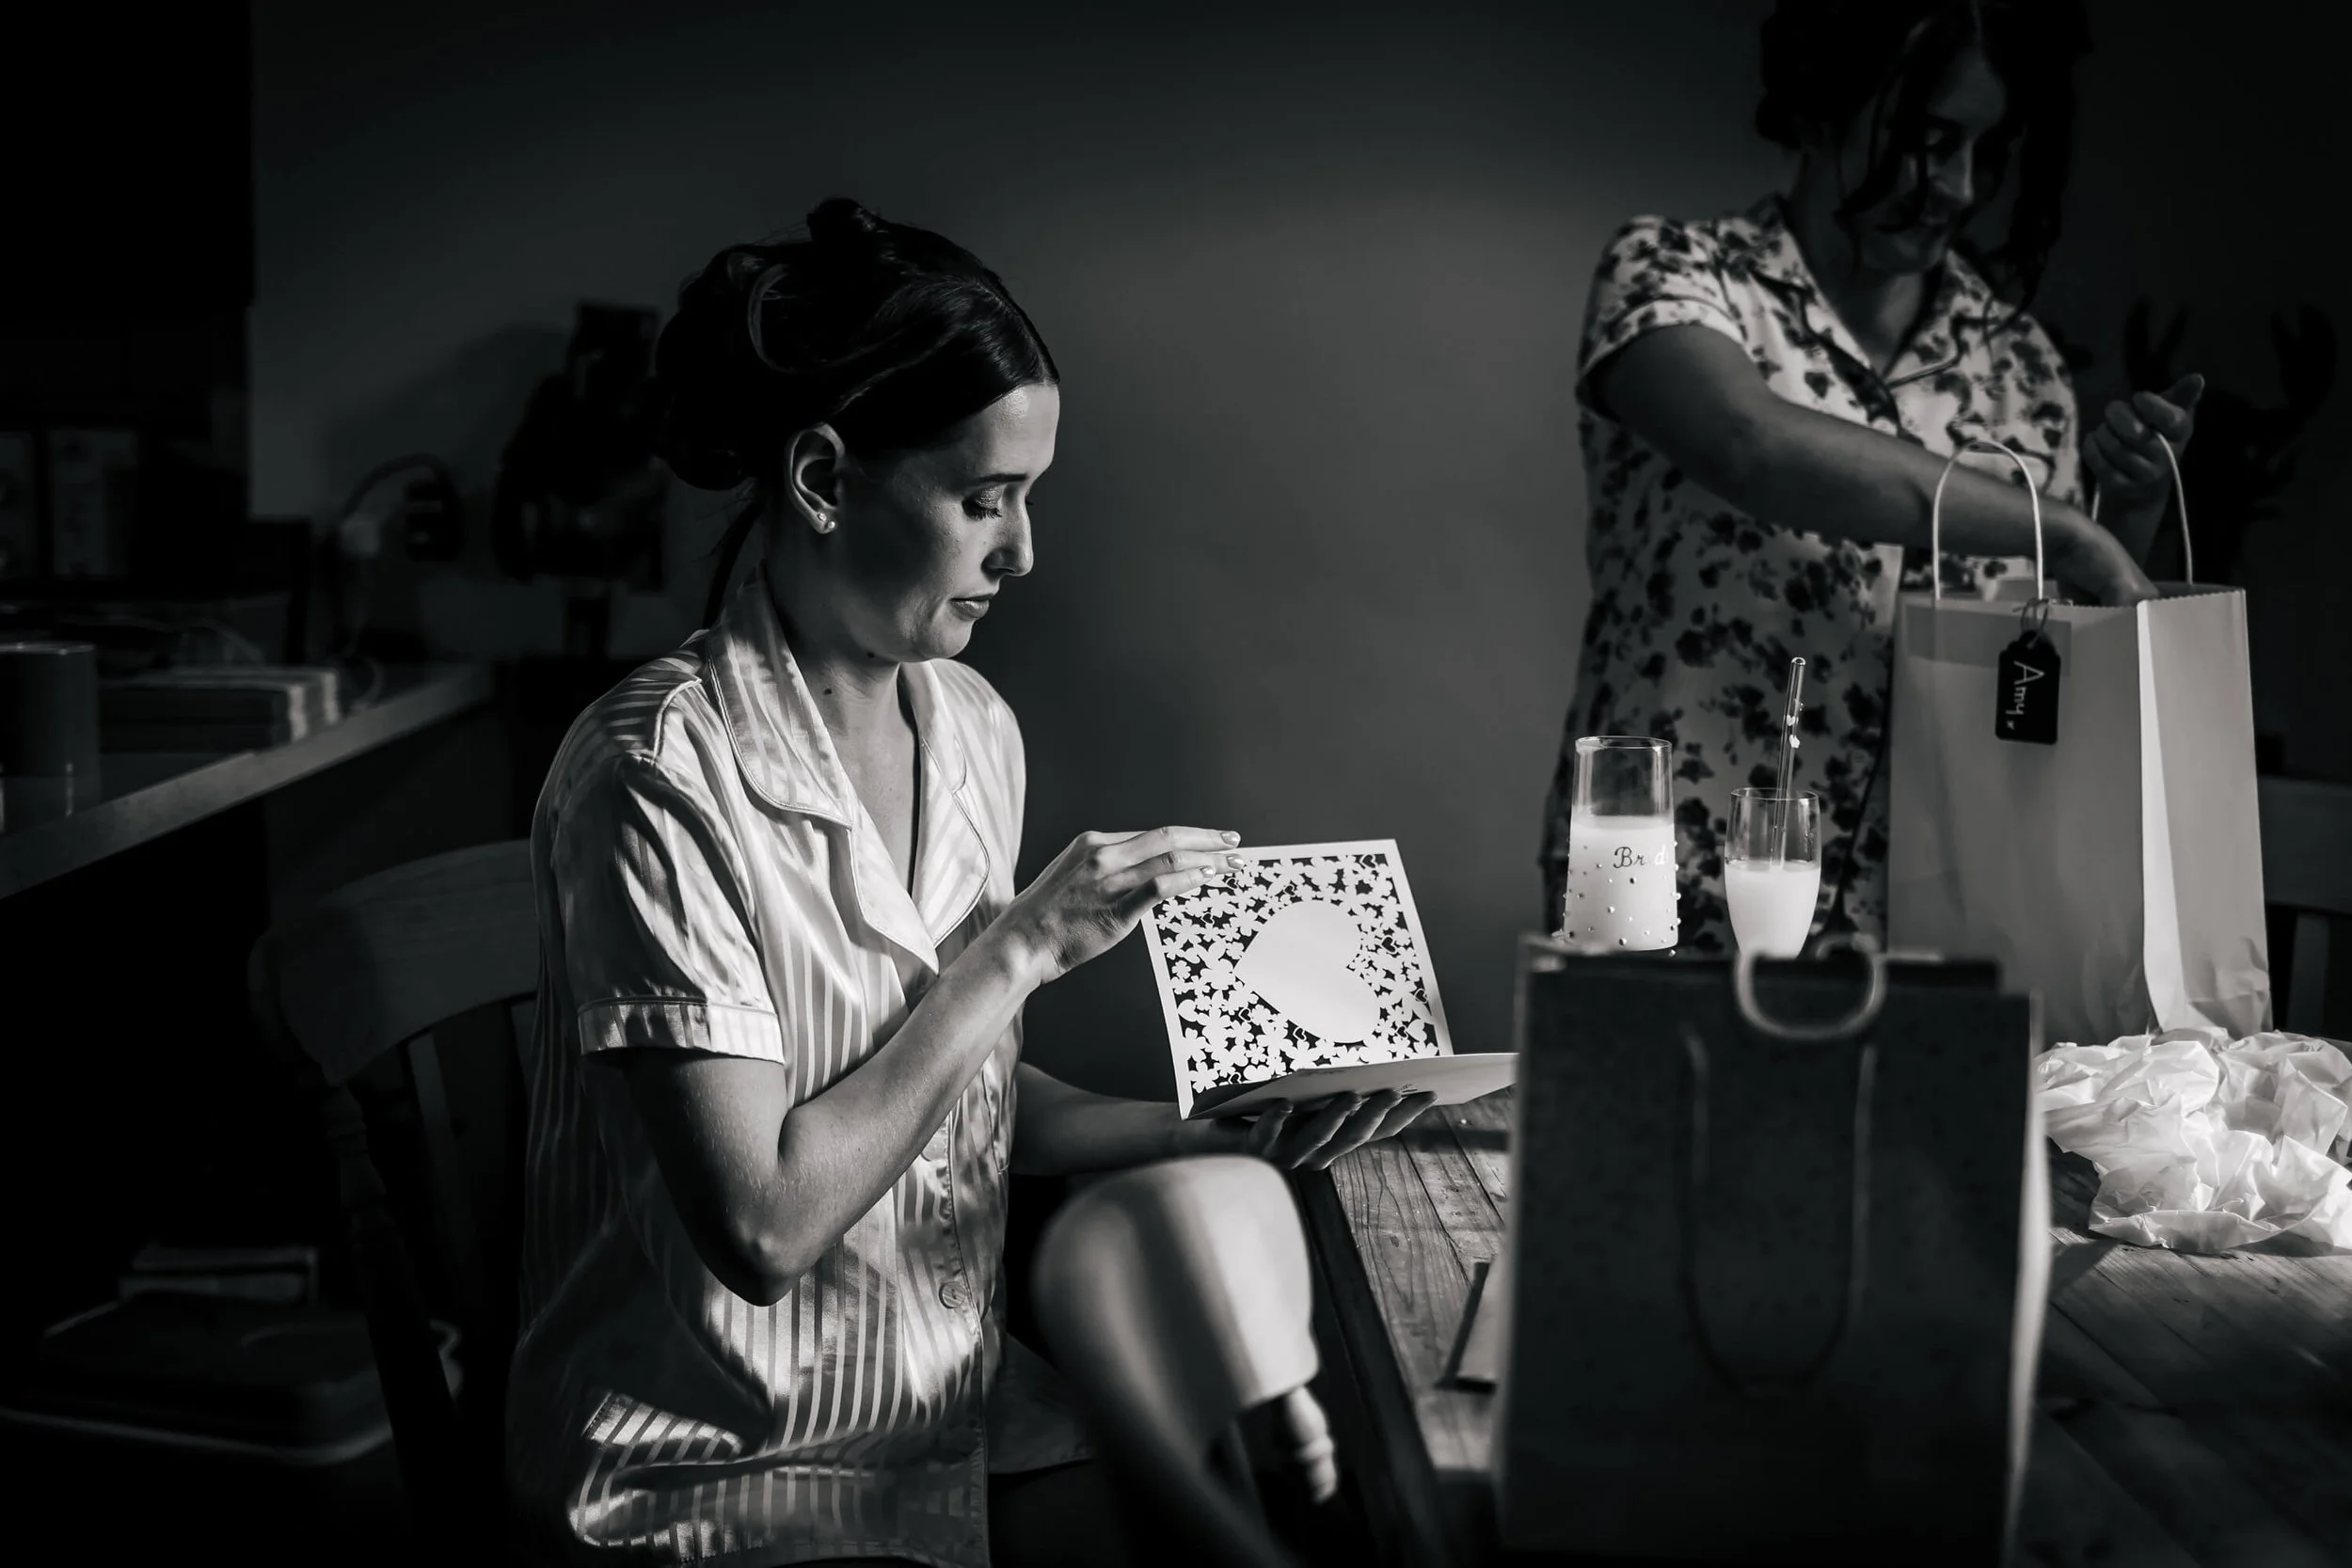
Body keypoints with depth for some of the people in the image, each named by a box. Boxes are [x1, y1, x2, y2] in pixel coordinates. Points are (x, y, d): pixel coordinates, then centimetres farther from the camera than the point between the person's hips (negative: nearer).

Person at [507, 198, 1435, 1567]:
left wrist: (1218, 1132, -4)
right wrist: (1018, 950, -19)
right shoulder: (662, 776, -19)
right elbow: (764, 1224, -22)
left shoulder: (975, 733, 2)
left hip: (954, 1400, 6)